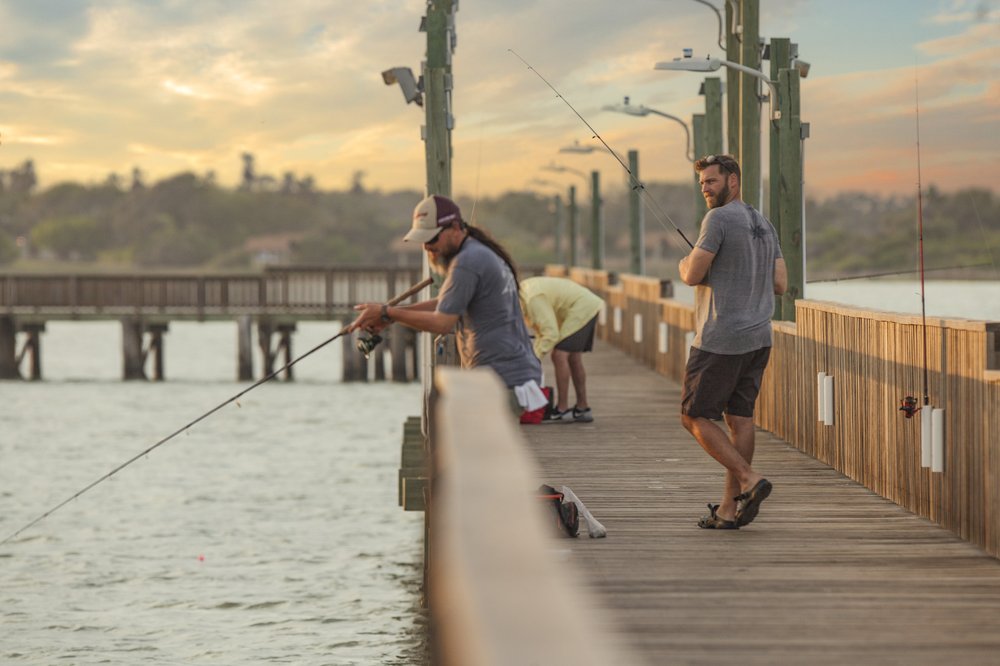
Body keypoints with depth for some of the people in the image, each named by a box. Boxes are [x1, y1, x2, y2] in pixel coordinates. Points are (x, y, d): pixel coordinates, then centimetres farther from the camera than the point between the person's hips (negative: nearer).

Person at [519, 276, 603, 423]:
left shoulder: (533, 299, -24)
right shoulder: (524, 291, 6)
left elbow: (551, 333, -26)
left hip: (581, 308, -10)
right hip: (587, 306, 10)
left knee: (559, 356, -13)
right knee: (573, 359, 14)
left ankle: (562, 410, -10)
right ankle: (583, 408, 21)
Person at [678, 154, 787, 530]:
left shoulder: (718, 219, -12)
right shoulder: (763, 225, 14)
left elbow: (693, 275, -15)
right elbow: (780, 284, 13)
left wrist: (685, 264, 7)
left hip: (721, 340, -8)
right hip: (758, 337, 8)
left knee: (695, 417, 0)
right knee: (740, 417, 7)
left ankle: (749, 480, -12)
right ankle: (730, 509, 7)